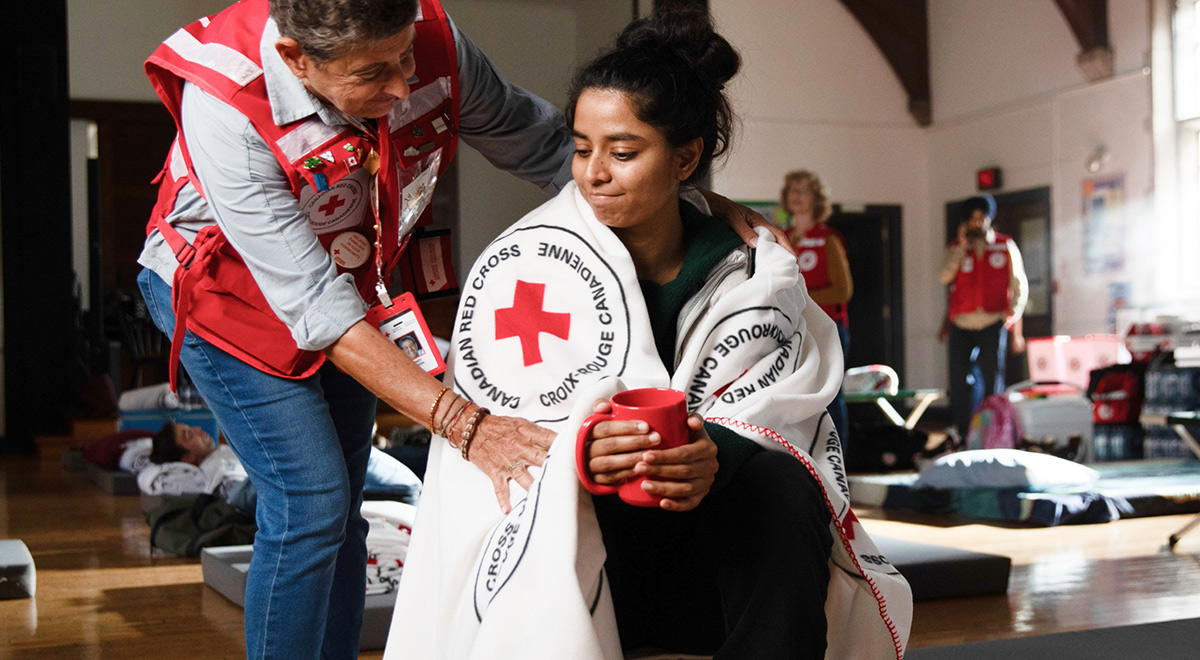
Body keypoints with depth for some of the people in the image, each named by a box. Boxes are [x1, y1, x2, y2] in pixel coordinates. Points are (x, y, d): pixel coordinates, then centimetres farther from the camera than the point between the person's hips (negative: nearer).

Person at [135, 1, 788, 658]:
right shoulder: (224, 105, -37)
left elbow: (540, 142, -8)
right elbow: (313, 306, -39)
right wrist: (464, 422, -46)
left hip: (351, 282, 5)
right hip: (228, 290, -4)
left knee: (339, 505, 9)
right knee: (310, 501, -14)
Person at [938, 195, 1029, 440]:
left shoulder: (1006, 247, 8)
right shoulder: (957, 248, 10)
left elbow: (1018, 284, 9)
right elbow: (945, 277, -7)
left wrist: (1014, 313, -4)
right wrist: (962, 245, -7)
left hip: (993, 323, -2)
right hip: (962, 325, 2)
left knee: (992, 379, -3)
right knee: (960, 380, 1)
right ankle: (963, 434, 10)